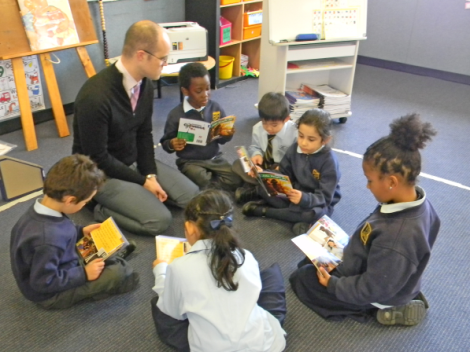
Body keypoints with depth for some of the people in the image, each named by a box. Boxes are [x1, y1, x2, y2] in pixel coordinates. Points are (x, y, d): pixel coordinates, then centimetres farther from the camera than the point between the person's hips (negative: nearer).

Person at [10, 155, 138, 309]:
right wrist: (84, 274, -24)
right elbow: (44, 282, -32)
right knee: (120, 274, -17)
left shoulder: (40, 208, -12)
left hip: (58, 268, 9)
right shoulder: (49, 241, -41)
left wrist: (80, 231, 3)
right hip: (50, 294, -9)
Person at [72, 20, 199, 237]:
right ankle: (104, 209, 2)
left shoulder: (145, 84, -7)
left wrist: (151, 175, -8)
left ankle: (136, 194, 15)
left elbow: (144, 134, 4)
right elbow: (98, 158, -23)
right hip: (102, 173, -7)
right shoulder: (95, 96, -31)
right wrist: (142, 181, -16)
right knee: (160, 220, -19)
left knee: (191, 195, 2)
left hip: (134, 162, 7)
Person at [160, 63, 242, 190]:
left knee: (235, 181, -14)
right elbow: (165, 142, -1)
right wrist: (172, 144, -24)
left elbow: (221, 139, 7)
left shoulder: (215, 108, -2)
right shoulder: (176, 115, -12)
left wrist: (227, 135, -16)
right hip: (190, 162, -3)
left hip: (214, 158, 4)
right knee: (205, 185, -28)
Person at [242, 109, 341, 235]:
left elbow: (324, 197, -25)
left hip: (319, 202, -4)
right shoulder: (294, 149, -9)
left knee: (313, 213, -39)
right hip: (295, 193, 4)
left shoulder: (329, 160, -23)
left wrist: (304, 199, -45)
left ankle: (263, 210, -21)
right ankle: (298, 217, -21)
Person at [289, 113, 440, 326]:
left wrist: (333, 284, -15)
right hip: (377, 275, 8)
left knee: (302, 277, 9)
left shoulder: (396, 239, -42)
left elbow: (373, 289, -28)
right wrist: (350, 249, 8)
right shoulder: (418, 203, -15)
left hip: (374, 293, -8)